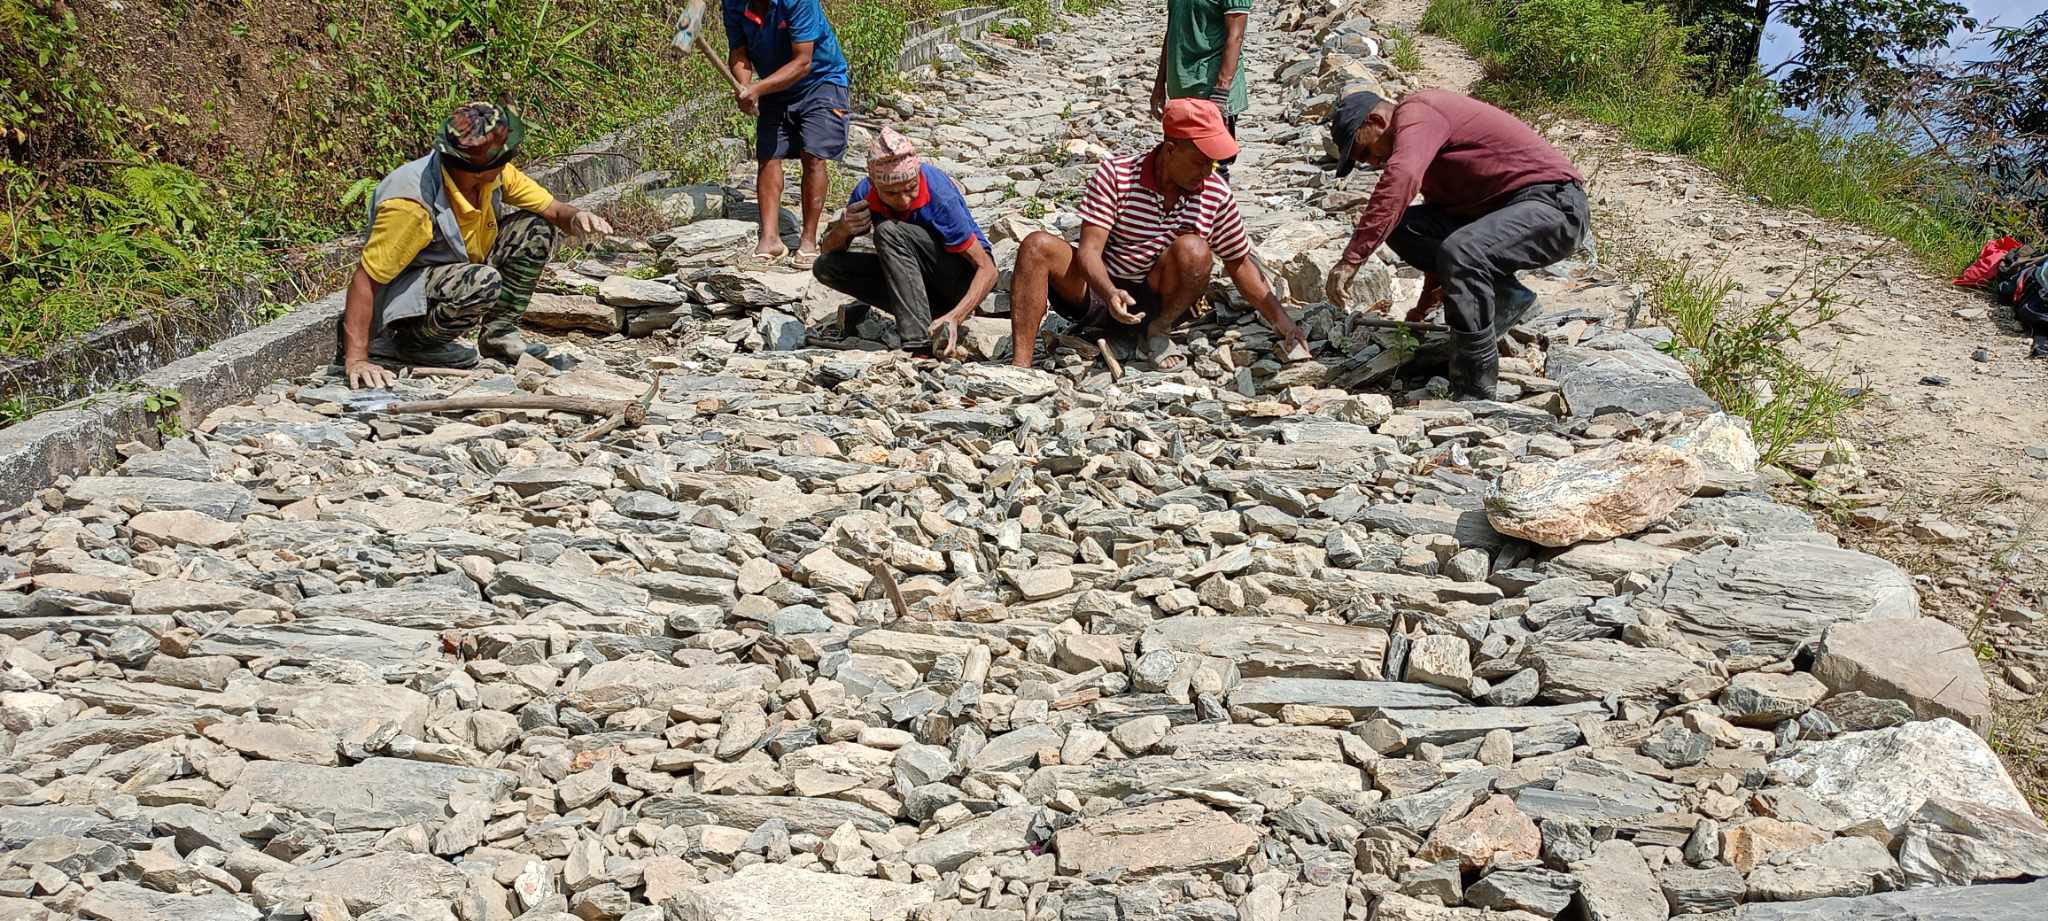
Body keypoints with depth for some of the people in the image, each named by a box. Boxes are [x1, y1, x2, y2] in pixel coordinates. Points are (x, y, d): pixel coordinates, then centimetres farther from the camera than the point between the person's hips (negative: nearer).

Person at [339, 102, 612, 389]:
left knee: (536, 228, -7)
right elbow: (365, 280, -30)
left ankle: (498, 334, 0)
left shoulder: (496, 174, -12)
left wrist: (576, 217, -28)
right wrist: (356, 360, -34)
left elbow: (553, 210, -2)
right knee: (484, 283, -36)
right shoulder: (411, 203, -32)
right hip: (404, 296, -7)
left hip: (462, 274, 7)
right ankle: (410, 343, -10)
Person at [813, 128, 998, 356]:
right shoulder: (866, 193, -12)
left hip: (964, 274, -6)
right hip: (924, 280, 6)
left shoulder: (940, 195, -27)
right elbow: (829, 249, 3)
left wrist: (955, 317, -41)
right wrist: (842, 230, -22)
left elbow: (988, 269, -25)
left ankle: (920, 343, -37)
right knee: (826, 266, -10)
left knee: (888, 231, -29)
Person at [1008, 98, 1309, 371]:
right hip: (1101, 289, -1)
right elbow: (1089, 250, -18)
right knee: (1037, 245, -27)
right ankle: (1021, 366, -33)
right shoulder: (1115, 174, -12)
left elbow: (1239, 264, 6)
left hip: (1156, 303, 1)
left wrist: (1283, 322, -3)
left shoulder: (1216, 194, -5)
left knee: (1193, 250, -30)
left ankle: (1157, 332, -7)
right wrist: (1110, 294, -39)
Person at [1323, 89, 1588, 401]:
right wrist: (1425, 305, 36)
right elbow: (1439, 232, 29)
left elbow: (1400, 178, -34)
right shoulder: (1423, 132, 20)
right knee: (1401, 227, 4)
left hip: (1554, 205, -10)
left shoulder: (1416, 114, -12)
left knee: (1460, 254, -35)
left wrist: (1351, 259, -36)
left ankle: (1477, 391, -26)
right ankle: (1505, 297, 3)